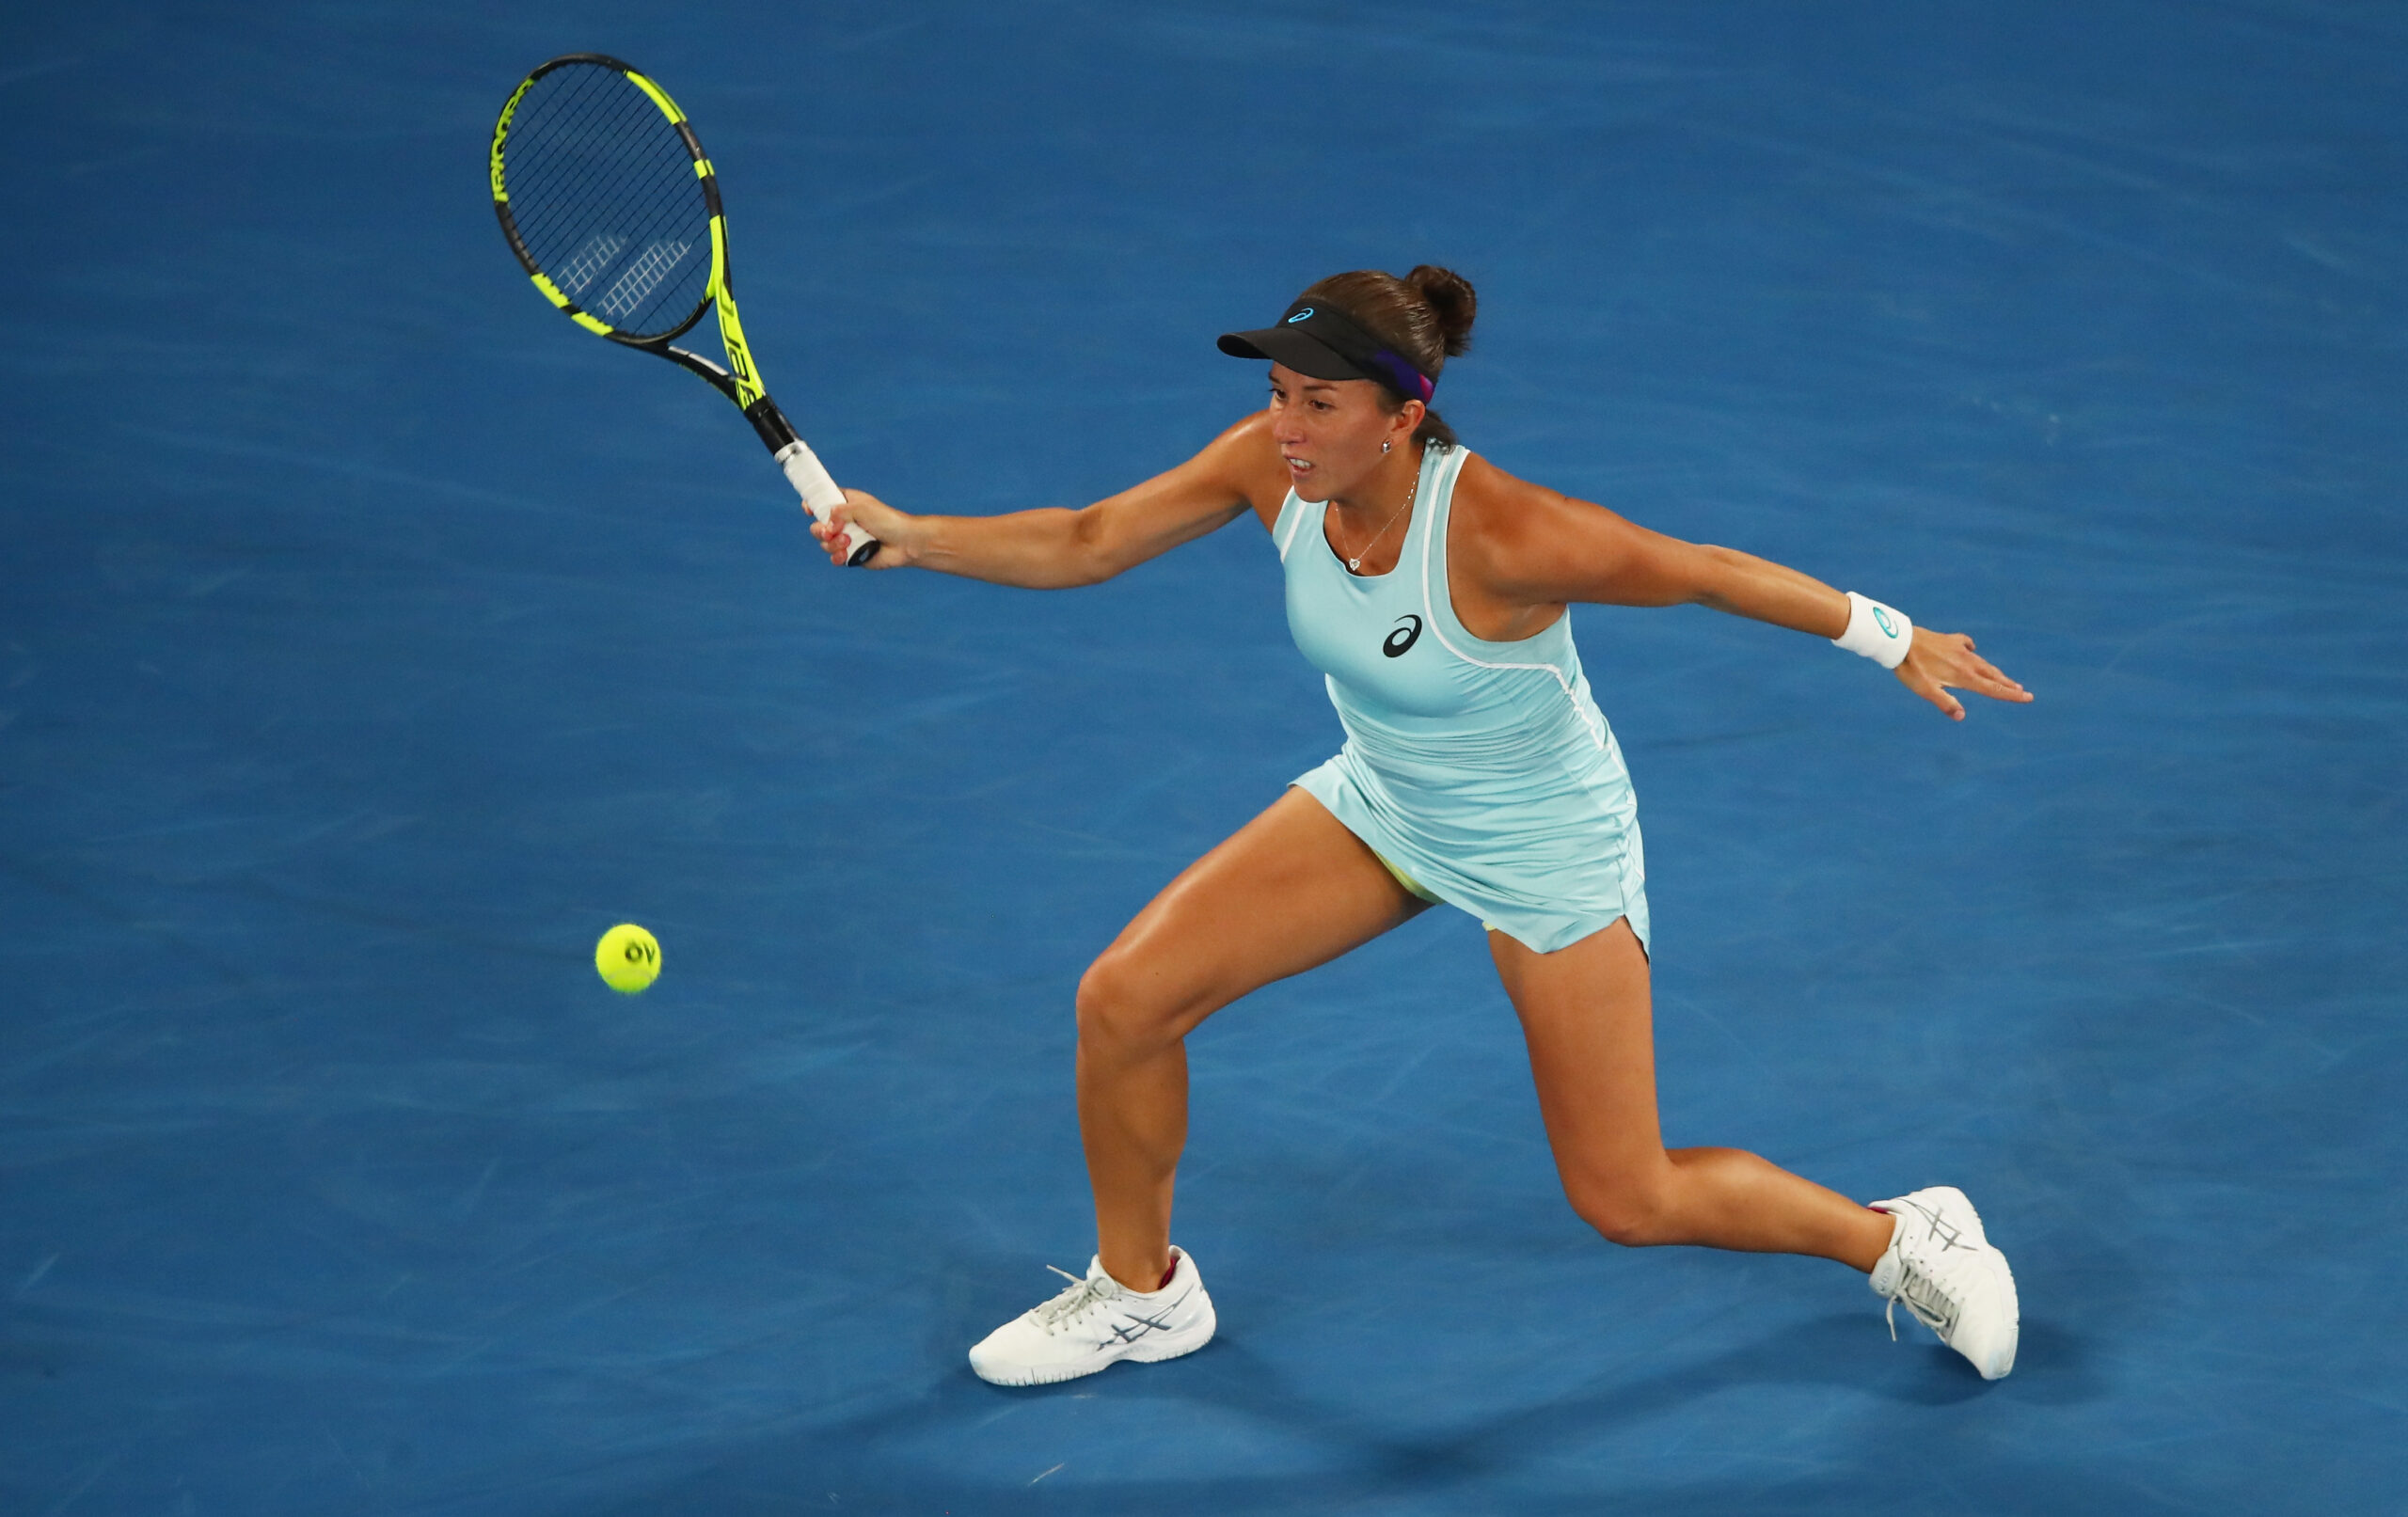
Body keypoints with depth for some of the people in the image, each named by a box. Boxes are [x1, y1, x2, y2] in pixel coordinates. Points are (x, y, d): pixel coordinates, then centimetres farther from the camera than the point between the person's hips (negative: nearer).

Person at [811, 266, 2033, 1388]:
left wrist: (1892, 639, -16)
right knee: (1121, 1001, -5)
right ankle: (1140, 1293, 21)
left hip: (1547, 849, -5)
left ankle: (1902, 1238, 28)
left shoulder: (1501, 533, -36)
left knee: (1626, 1203, 0)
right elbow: (1084, 543, -13)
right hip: (1380, 802, 6)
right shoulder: (1273, 465, -20)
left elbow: (1706, 572, -23)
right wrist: (914, 537, -28)